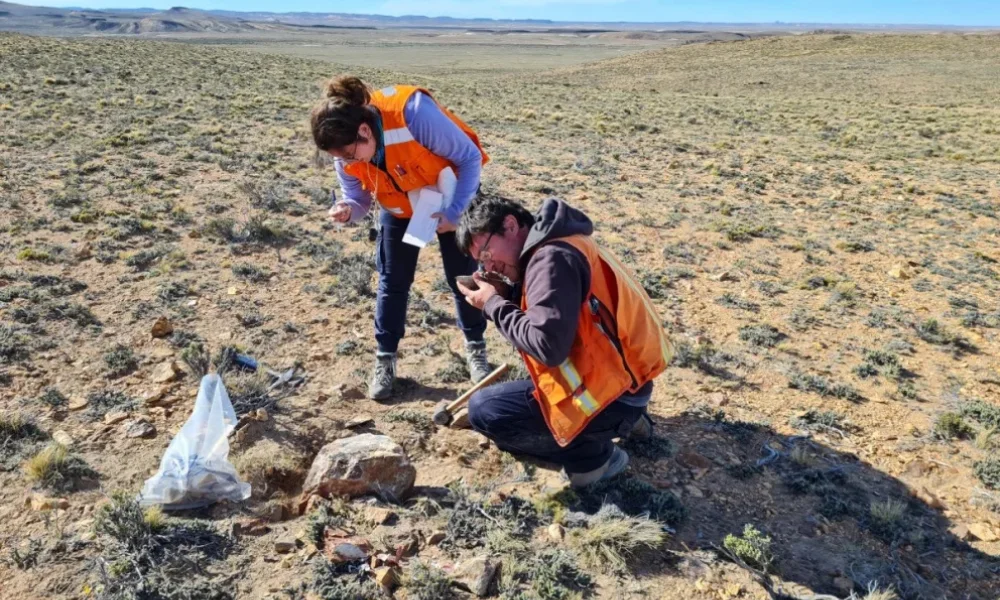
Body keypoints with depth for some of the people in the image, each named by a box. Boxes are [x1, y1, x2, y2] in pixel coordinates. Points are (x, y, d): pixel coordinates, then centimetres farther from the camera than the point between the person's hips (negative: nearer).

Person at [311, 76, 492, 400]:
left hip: (450, 195, -3)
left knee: (462, 275, 5)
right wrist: (346, 210, -34)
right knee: (392, 281, 2)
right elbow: (358, 197, -10)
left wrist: (455, 212, -32)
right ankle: (385, 359, 15)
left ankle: (476, 348, 25)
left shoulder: (415, 114, -40)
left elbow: (470, 157, -28)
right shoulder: (346, 147, -23)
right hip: (398, 205, 4)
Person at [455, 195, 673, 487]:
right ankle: (625, 419, 19)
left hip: (615, 390, -10)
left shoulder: (551, 257, -20)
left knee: (483, 409, -11)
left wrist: (494, 306, -14)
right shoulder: (554, 246, 10)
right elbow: (549, 312, 16)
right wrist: (506, 295, 1)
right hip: (622, 373, 10)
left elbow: (547, 345, -28)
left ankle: (593, 455, -2)